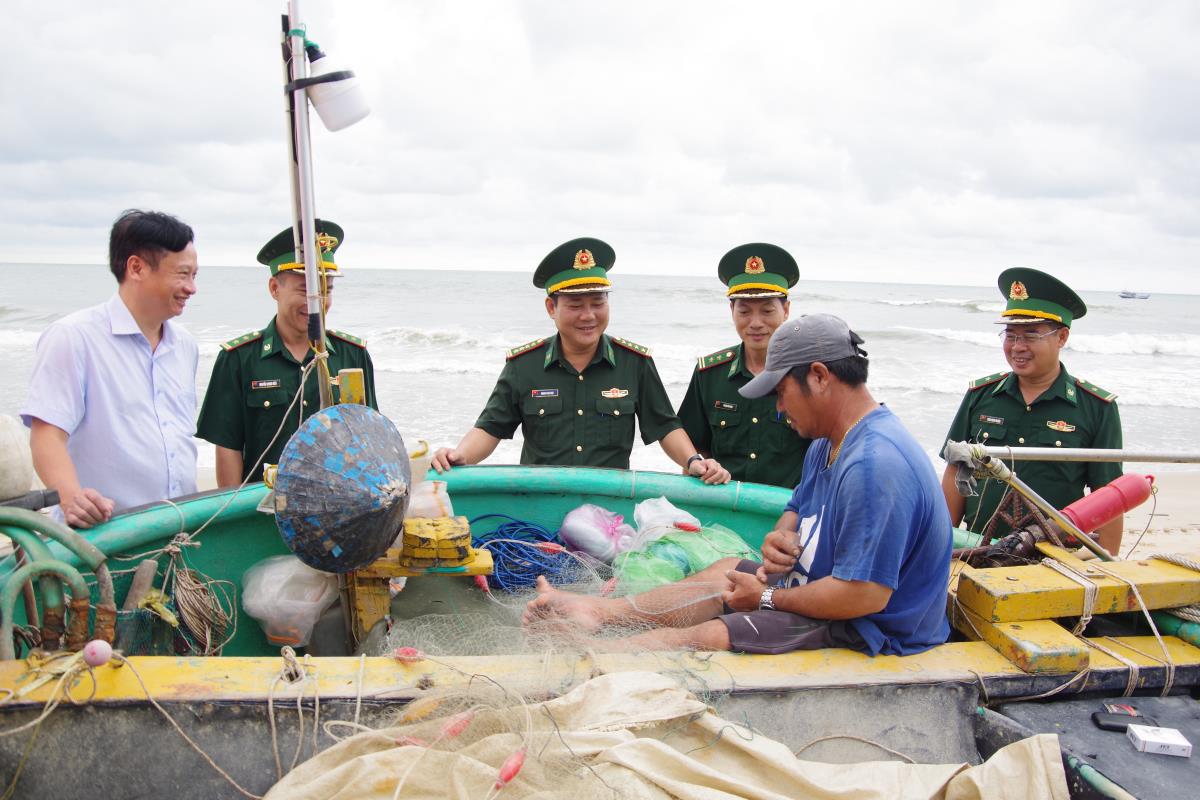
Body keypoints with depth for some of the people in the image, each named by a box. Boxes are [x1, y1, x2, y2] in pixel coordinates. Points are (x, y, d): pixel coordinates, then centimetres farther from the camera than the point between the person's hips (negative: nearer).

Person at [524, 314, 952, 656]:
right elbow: (797, 511, 19)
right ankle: (600, 611, 14)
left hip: (867, 631, -10)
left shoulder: (875, 464, -30)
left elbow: (865, 596, -31)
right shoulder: (828, 444, 7)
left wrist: (769, 598, -17)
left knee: (700, 638, -14)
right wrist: (780, 538, -7)